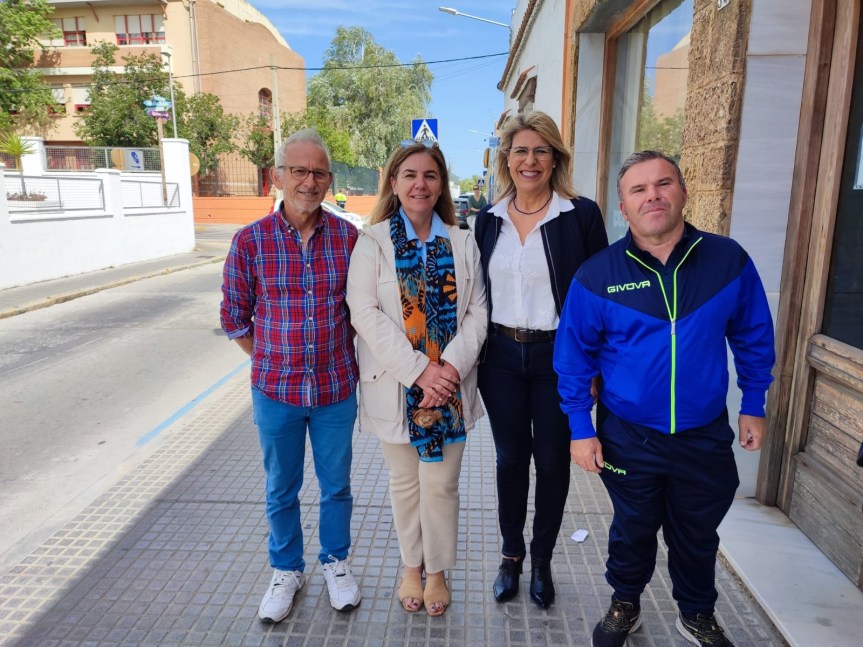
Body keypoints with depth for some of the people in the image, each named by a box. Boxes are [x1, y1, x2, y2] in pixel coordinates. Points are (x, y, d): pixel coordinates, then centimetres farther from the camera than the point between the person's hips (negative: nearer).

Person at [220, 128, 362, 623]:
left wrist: (334, 351, 3)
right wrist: (276, 361, 3)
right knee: (281, 490, 17)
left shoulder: (349, 236, -6)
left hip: (337, 388, 1)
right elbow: (235, 318, 2)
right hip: (275, 391, 0)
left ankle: (335, 562, 41)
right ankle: (287, 571, 40)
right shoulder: (251, 240, -8)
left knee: (336, 484, 16)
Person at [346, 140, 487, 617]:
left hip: (450, 384, 1)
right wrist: (419, 370, -18)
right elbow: (365, 313, -12)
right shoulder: (372, 242, -3)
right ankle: (411, 567, 38)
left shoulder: (462, 243, 5)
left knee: (441, 483, 9)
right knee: (405, 482, 15)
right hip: (396, 386, -1)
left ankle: (437, 571, 33)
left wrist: (452, 367, -14)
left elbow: (476, 311, 1)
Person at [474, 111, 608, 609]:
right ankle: (511, 554, 34)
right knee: (510, 458, 14)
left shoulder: (581, 214, -6)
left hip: (558, 356, -2)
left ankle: (542, 561, 33)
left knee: (552, 461, 11)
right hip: (501, 356, 3)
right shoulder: (489, 218, 4)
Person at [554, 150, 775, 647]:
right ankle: (625, 606, 46)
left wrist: (754, 405, 5)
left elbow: (753, 336, 4)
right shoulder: (598, 275, -12)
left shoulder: (729, 260, -8)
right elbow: (575, 356, -6)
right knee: (633, 530, 19)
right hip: (629, 437, -1)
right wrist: (581, 429, -7)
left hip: (705, 437, 2)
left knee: (697, 535, 21)